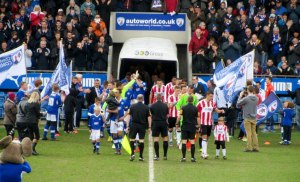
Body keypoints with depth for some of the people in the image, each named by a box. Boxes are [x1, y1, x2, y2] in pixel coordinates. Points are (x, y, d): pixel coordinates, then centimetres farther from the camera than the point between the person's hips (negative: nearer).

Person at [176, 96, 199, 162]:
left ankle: (183, 157, -2)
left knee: (184, 141, 1)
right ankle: (192, 157, 4)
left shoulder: (183, 108, -3)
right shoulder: (195, 108, -1)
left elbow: (179, 116, -6)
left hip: (184, 126, -1)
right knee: (192, 142, 3)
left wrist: (177, 123, 4)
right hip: (192, 126, 1)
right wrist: (198, 125, 14)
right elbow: (197, 118, 3)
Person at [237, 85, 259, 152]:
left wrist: (240, 96, 8)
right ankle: (255, 147, 11)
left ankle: (249, 147, -3)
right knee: (254, 133, 11)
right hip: (254, 118, 5)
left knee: (249, 133, -3)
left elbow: (238, 104, -5)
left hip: (247, 118, -5)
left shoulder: (246, 98, -16)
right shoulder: (256, 98, 1)